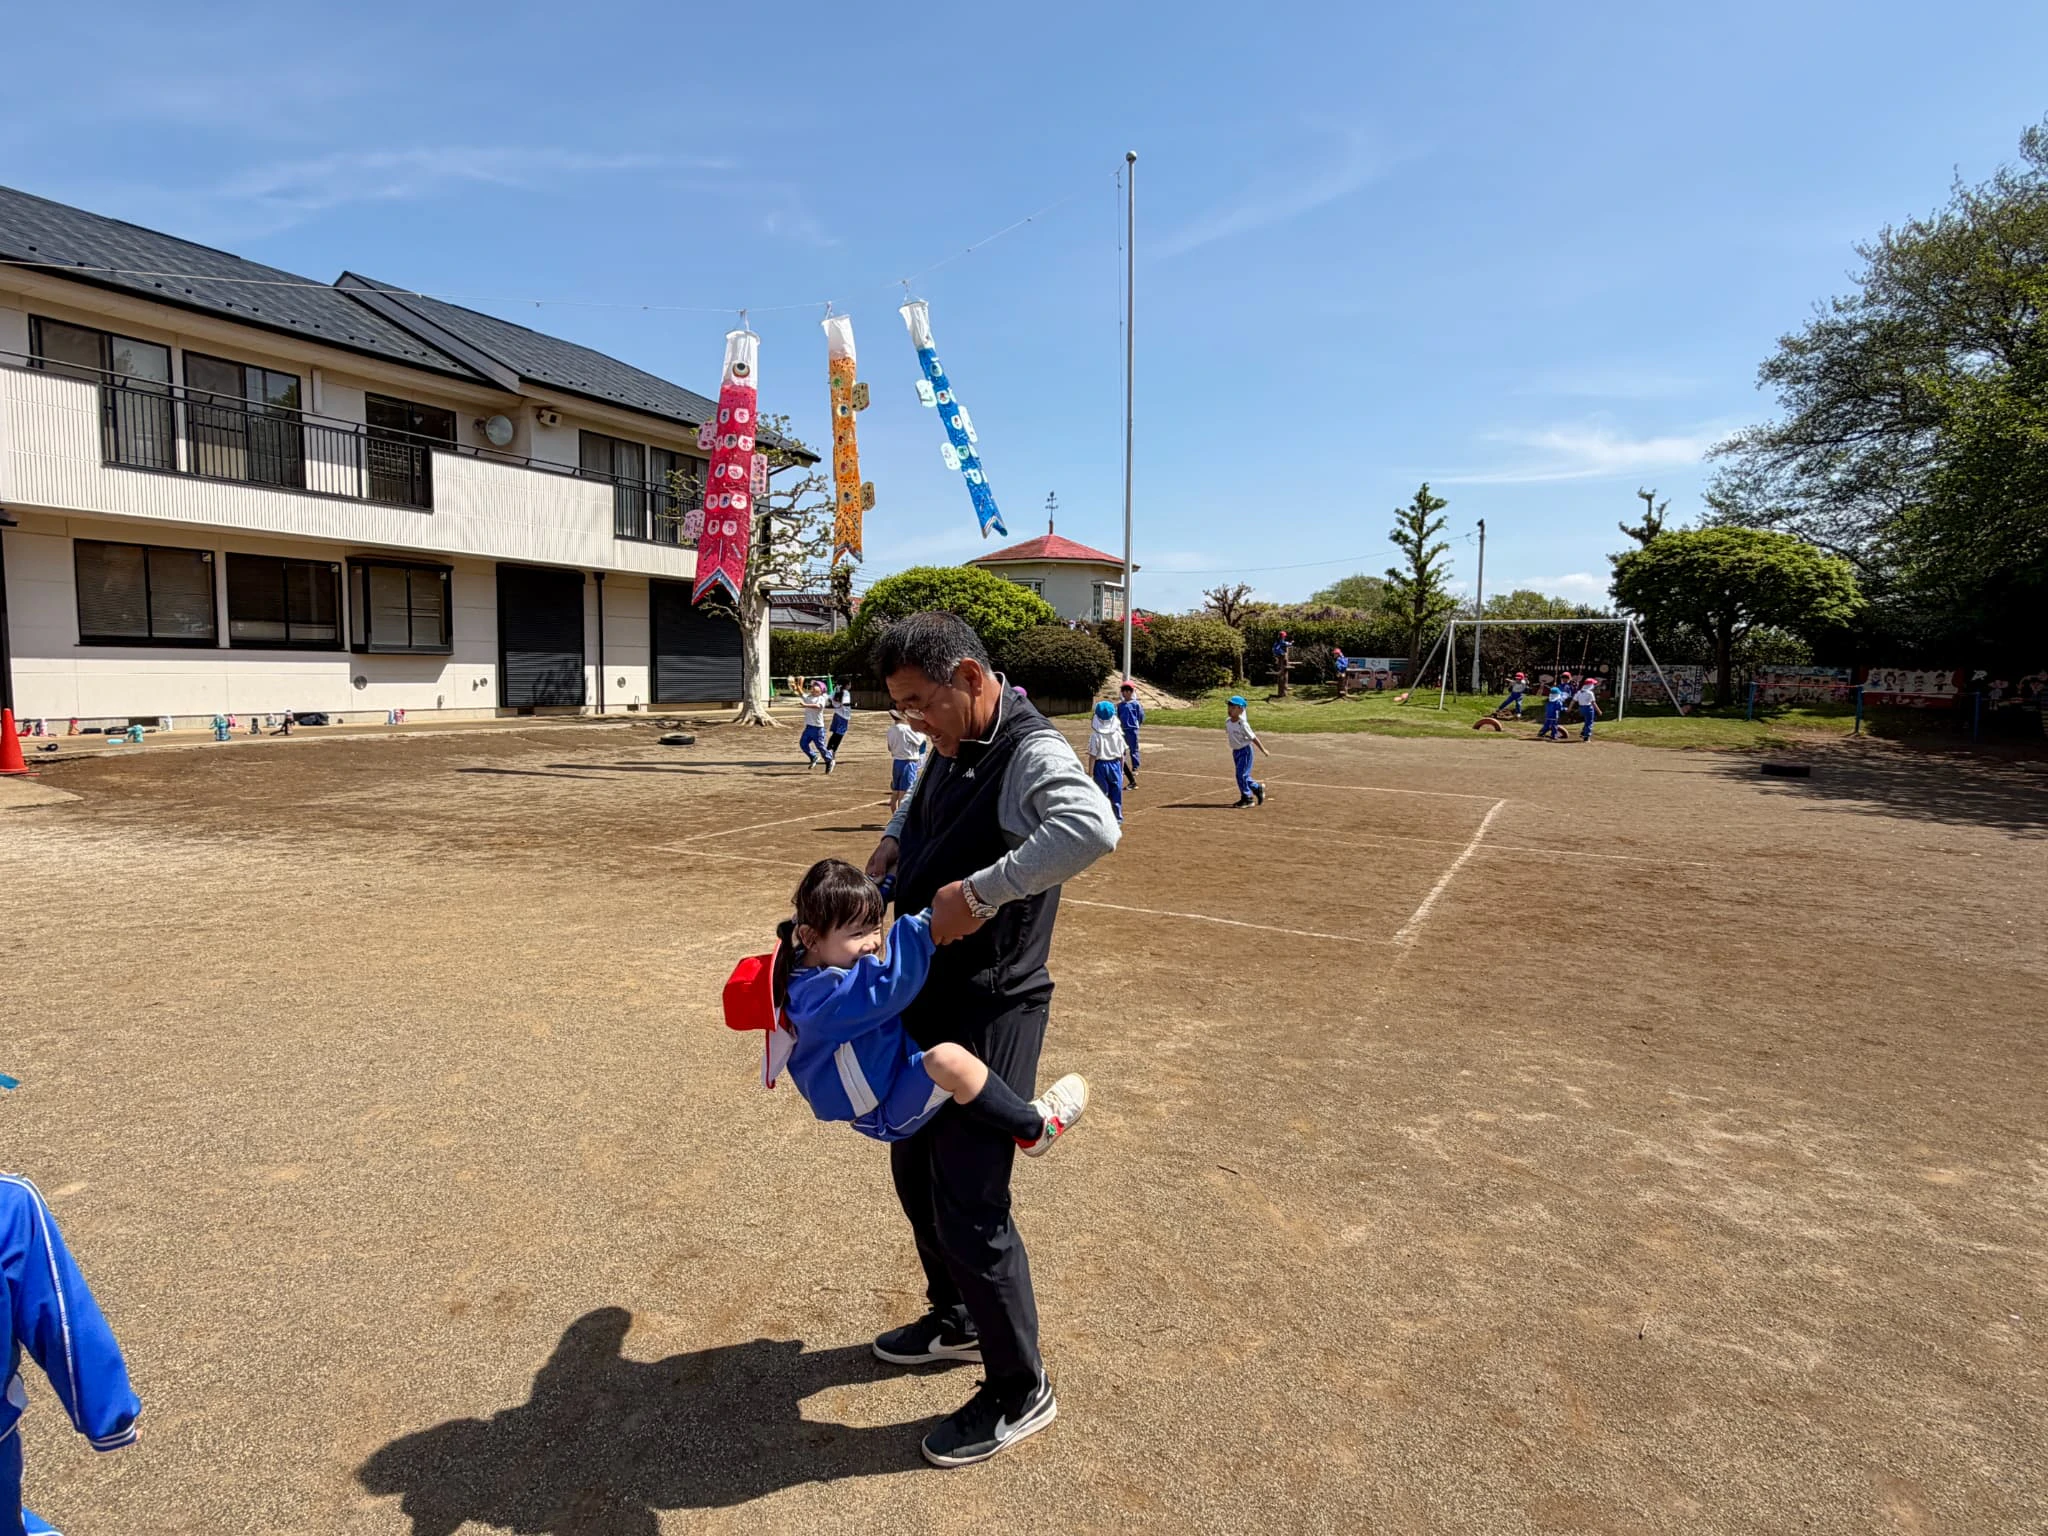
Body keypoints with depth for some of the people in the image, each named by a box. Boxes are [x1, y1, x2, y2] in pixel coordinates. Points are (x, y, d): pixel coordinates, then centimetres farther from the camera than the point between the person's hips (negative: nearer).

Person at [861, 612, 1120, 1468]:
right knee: (915, 1171, 23)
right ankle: (956, 1319, 46)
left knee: (969, 1205, -2)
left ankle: (1019, 1391, 21)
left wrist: (980, 892, -40)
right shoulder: (950, 747, 5)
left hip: (990, 1012, -9)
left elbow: (1093, 827, -44)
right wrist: (892, 842, 9)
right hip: (924, 1001, 10)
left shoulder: (1031, 754, -23)